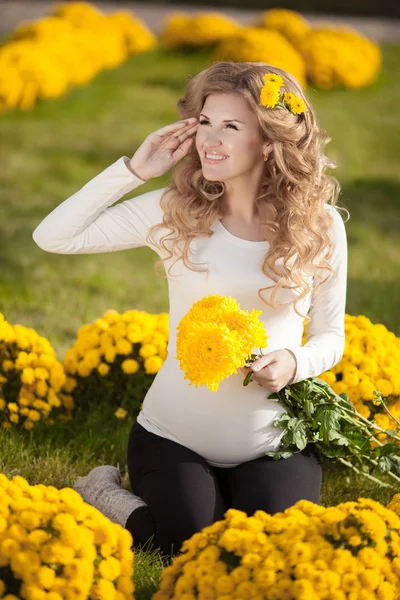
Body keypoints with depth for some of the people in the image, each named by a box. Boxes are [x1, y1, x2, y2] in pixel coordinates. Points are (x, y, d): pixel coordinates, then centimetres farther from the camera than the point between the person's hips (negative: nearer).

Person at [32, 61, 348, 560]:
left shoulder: (319, 225, -5)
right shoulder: (175, 211, -6)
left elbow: (330, 337, 5)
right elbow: (52, 237, -9)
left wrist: (295, 363, -18)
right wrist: (134, 169, -13)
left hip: (274, 444, 1)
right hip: (174, 437, -1)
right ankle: (107, 496, 15)